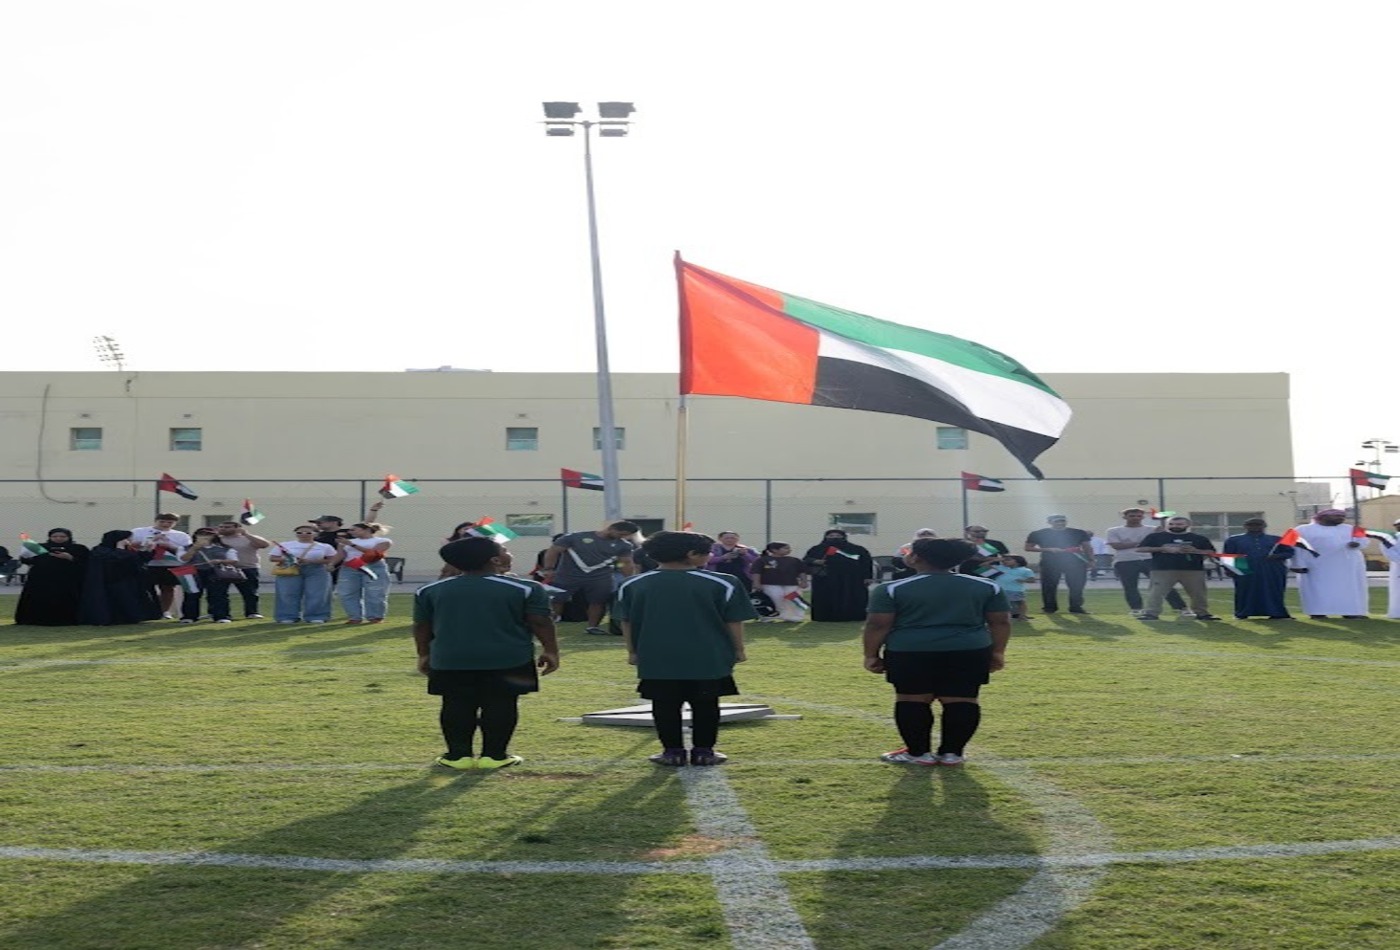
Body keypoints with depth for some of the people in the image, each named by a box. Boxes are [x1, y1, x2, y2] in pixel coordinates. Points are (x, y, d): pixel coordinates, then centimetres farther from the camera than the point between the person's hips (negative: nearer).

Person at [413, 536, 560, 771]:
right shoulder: (524, 589, -5)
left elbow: (422, 626, 10)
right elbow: (541, 623, -3)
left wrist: (424, 654, 19)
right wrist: (550, 650, 7)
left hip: (451, 660, 3)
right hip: (507, 659, -3)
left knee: (457, 706, 9)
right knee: (500, 706, 4)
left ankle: (458, 754, 8)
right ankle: (495, 755, 3)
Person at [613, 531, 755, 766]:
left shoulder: (632, 585, 3)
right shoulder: (721, 584, -5)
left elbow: (626, 622, 7)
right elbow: (734, 622, -1)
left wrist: (633, 652, 16)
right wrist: (738, 650, 11)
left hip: (657, 659, 1)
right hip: (708, 658, -1)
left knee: (665, 705, 11)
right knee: (705, 705, 11)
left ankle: (672, 751, 13)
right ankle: (703, 751, 14)